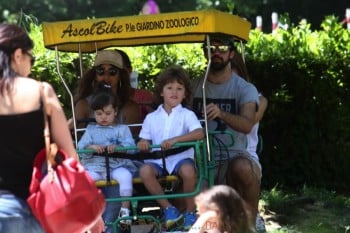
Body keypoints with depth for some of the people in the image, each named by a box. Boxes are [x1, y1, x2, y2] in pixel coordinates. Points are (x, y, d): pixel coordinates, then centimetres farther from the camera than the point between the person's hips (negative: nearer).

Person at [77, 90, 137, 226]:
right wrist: (92, 147, -19)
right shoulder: (91, 130, 20)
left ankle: (125, 210, -23)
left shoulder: (122, 129, 16)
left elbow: (130, 146, -1)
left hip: (118, 165, -1)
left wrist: (117, 147, -23)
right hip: (95, 166, 1)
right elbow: (81, 146, 4)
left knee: (125, 175, -34)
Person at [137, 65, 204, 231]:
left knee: (188, 170, -35)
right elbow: (145, 139, 14)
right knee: (145, 171, -30)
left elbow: (199, 133, -14)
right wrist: (142, 143, -13)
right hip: (157, 160, 2)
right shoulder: (152, 118, 13)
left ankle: (190, 212, -12)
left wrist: (175, 139, -27)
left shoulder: (187, 115, 3)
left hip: (181, 157, -2)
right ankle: (167, 208, -16)